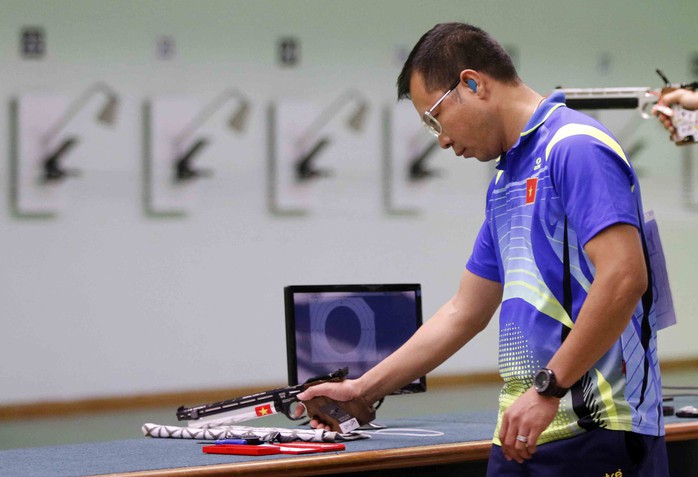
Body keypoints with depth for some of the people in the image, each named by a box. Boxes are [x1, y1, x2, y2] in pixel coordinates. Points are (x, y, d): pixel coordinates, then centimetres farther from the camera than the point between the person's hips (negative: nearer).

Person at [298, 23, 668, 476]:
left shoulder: (577, 148, -10)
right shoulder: (505, 181, 19)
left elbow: (623, 278, -20)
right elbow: (463, 314, 24)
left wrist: (547, 389, -19)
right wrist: (361, 389, 24)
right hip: (524, 432, 8)